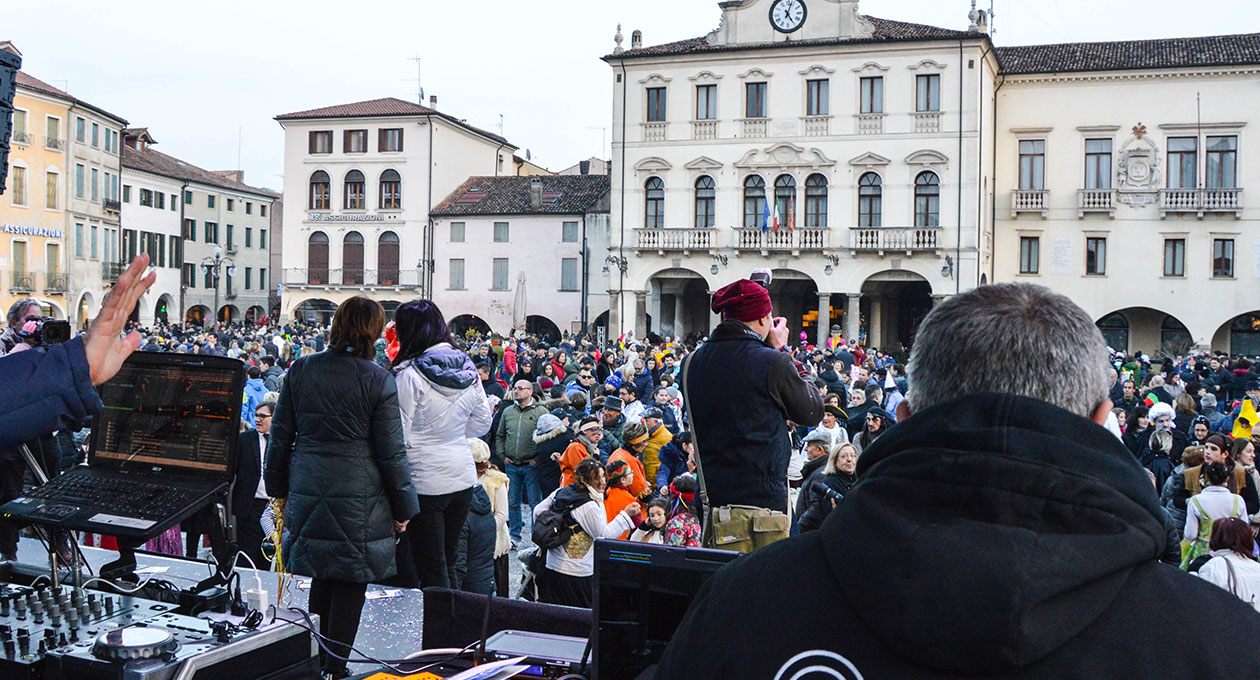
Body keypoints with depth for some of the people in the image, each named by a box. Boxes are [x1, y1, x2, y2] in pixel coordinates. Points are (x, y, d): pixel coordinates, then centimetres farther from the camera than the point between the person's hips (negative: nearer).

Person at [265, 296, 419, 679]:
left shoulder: (300, 370, 2)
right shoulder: (378, 380, -9)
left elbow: (280, 436, 8)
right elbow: (391, 453, -6)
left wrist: (279, 486, 21)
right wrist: (403, 508, 3)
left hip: (308, 492, 4)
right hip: (360, 499, -4)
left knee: (321, 577, 17)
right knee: (351, 583, 6)